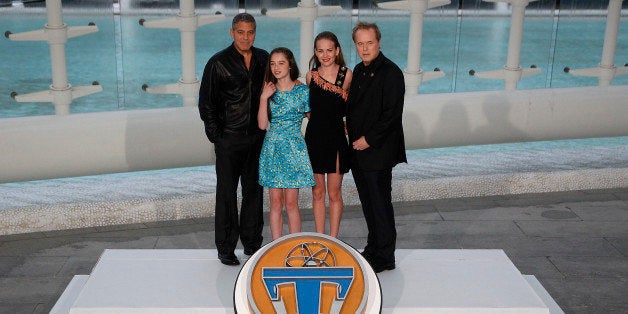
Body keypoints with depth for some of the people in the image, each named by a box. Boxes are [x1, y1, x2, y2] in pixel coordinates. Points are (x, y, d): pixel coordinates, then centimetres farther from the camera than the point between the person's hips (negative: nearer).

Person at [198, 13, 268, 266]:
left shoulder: (263, 59, 8)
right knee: (227, 192, 2)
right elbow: (205, 102, -1)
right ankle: (226, 247, 11)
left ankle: (252, 242, 23)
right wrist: (215, 134, -6)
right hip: (229, 139, -4)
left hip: (257, 137, 4)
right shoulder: (218, 62, -4)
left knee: (254, 190, 10)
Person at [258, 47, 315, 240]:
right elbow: (262, 125, -1)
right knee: (275, 203, 5)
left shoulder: (302, 90, -1)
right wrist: (264, 98, -8)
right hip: (272, 150, 3)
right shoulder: (269, 91, 7)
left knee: (291, 203, -1)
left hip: (294, 150, -2)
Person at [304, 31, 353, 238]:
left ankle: (333, 240, 18)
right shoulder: (311, 75, 3)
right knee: (317, 192, 9)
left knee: (334, 193, 5)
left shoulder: (347, 75, -6)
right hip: (314, 137, 2)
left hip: (336, 137, -2)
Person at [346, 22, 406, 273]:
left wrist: (368, 139, -17)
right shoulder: (359, 70, 14)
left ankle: (384, 258, 11)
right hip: (359, 149, 8)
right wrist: (350, 128, 7)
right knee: (368, 202, 16)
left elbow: (392, 114, -18)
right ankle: (373, 249, 29)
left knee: (380, 203, 0)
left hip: (378, 151, -8)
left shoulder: (390, 72, -12)